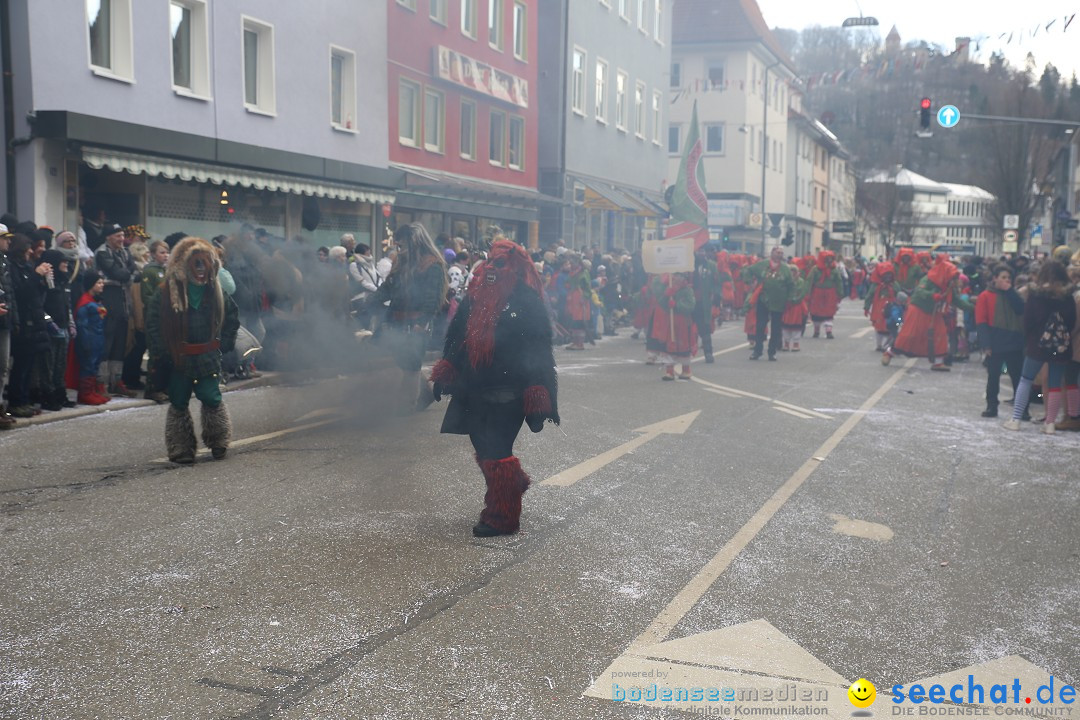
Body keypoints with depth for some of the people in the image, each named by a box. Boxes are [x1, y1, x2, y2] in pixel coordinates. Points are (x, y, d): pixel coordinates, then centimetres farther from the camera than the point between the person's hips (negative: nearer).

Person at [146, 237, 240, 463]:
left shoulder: (215, 292, 3)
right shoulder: (168, 293, -7)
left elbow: (232, 316, 15)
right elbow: (153, 323, -3)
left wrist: (224, 343, 6)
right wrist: (161, 350, -8)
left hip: (208, 358, 2)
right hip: (178, 359, -1)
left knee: (212, 399, -2)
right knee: (179, 403, 4)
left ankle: (218, 442, 16)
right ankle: (181, 449, 13)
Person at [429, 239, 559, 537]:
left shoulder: (527, 302, -11)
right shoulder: (475, 295, 8)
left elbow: (538, 353, -15)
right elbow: (455, 335, 18)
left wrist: (536, 401, -19)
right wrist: (445, 373, 17)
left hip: (507, 393, -7)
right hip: (474, 389, 7)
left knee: (495, 450, -5)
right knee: (482, 444, 16)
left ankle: (501, 518, 9)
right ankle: (514, 482, 43)